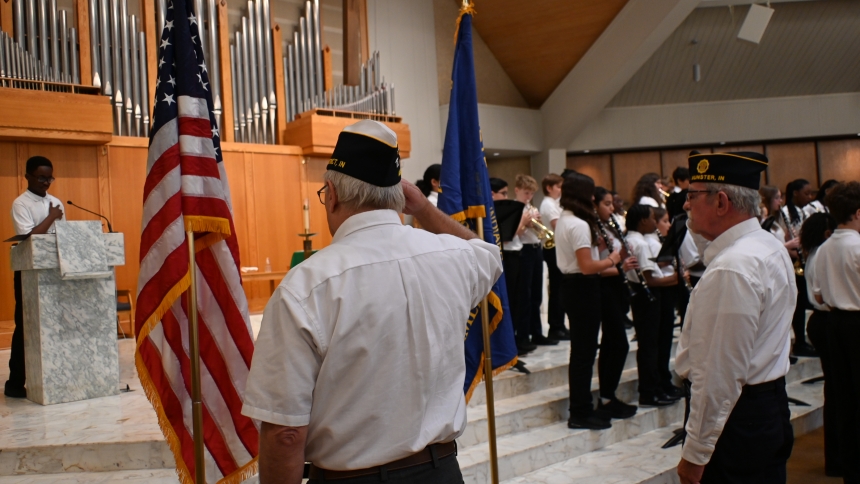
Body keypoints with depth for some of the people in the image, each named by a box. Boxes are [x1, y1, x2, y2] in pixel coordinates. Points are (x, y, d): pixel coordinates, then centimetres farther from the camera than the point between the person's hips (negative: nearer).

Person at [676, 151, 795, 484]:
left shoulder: (730, 269, -24)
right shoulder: (771, 248, 8)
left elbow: (720, 374, -24)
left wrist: (695, 453, -18)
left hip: (735, 417, -10)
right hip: (772, 404, 10)